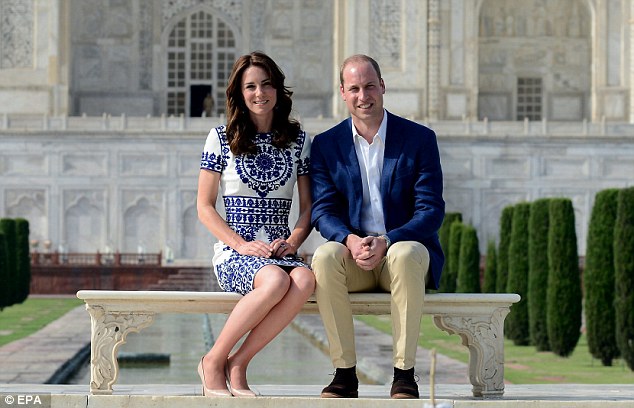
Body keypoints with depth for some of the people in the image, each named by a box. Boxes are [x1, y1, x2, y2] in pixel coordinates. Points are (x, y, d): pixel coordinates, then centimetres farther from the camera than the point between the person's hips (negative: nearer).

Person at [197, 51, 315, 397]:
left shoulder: (298, 141, 14)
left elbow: (308, 206, 14)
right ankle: (214, 361, -19)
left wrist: (293, 241, -7)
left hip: (281, 253, 3)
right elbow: (205, 207, 4)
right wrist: (242, 244, -11)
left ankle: (237, 363, -23)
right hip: (234, 253, -3)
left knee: (305, 280, -35)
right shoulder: (222, 138, 6)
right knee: (276, 281, -38)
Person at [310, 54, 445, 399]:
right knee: (324, 257, -32)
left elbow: (431, 210, -5)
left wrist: (386, 242, -21)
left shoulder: (420, 139, 2)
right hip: (353, 255, 2)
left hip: (403, 249, -1)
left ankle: (404, 373, -30)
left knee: (406, 255, -37)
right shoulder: (325, 145, 8)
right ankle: (345, 373, -26)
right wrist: (351, 240, -22)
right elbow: (323, 211, 1)